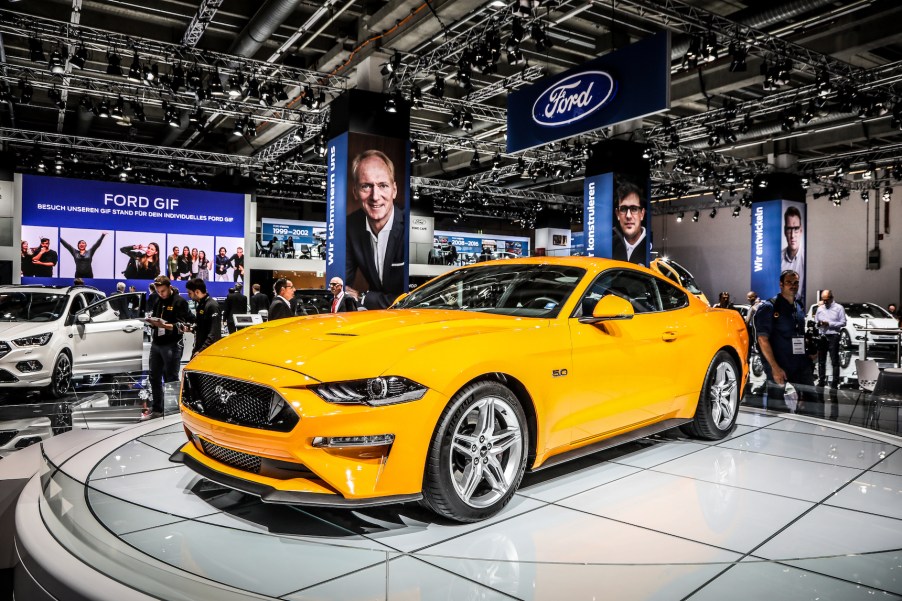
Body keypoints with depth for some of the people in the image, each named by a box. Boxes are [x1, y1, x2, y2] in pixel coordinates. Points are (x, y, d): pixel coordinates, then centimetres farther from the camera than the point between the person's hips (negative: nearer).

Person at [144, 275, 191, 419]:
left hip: (172, 345, -7)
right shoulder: (158, 302, 16)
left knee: (170, 379, -2)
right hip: (156, 344, 7)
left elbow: (183, 325, -13)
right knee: (154, 377, 12)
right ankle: (156, 409, 24)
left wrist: (165, 325, -27)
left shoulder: (179, 302, -7)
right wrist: (153, 322, -2)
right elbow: (153, 319, 22)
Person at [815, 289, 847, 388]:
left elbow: (843, 323, -6)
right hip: (821, 337, 5)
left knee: (835, 361, -3)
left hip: (833, 337, -5)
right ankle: (821, 381, 17)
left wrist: (829, 324, -16)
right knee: (821, 361, 9)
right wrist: (818, 324, -4)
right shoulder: (820, 308, 16)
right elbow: (815, 320, 18)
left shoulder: (839, 308, 1)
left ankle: (835, 382, 0)